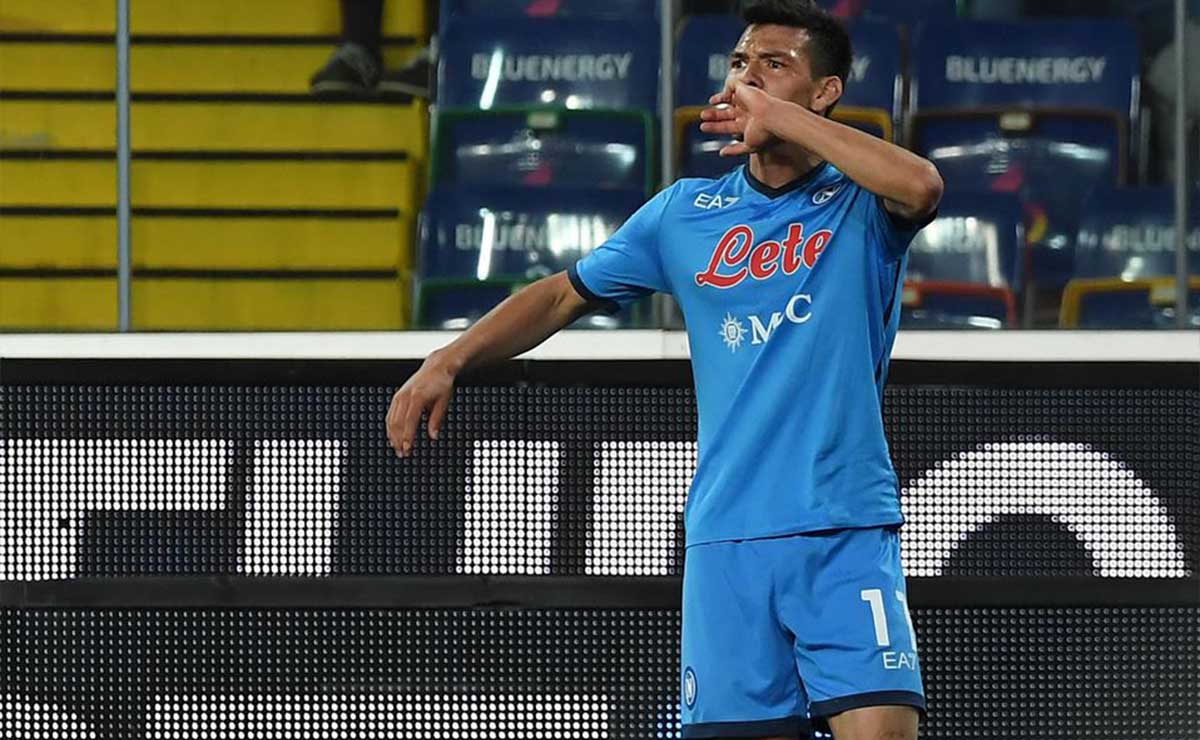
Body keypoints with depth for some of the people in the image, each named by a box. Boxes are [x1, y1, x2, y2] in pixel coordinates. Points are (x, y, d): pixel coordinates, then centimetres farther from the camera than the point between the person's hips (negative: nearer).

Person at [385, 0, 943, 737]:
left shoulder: (861, 202, 1)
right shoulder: (686, 213, 12)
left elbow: (921, 185, -22)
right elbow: (564, 294, 19)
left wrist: (779, 117, -17)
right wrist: (449, 360, 6)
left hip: (847, 536, -3)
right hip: (726, 541, 3)